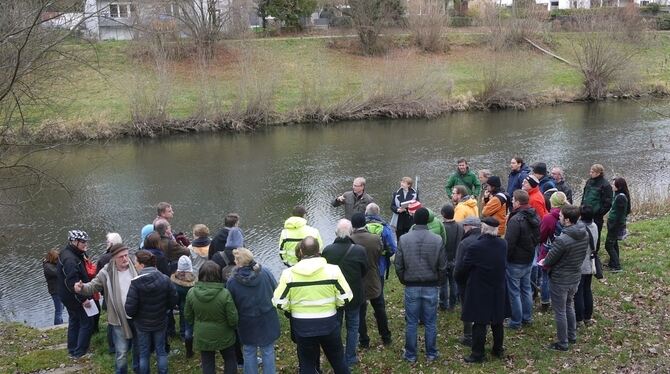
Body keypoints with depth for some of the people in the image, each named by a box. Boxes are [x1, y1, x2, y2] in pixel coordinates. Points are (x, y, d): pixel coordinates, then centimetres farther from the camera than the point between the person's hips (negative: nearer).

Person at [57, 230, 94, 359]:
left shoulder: (67, 253, 6)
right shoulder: (70, 260, -27)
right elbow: (72, 283, -31)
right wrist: (83, 299, -27)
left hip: (68, 297, 10)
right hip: (75, 298, -10)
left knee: (74, 321, 21)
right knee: (87, 323, 0)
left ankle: (72, 351, 32)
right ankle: (80, 353, 6)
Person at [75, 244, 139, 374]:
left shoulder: (135, 268, -3)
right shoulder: (106, 272, -10)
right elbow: (93, 286, -8)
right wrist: (82, 287, -29)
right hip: (119, 319, -3)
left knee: (139, 346, 21)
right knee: (121, 352, 2)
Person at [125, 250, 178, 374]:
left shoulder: (136, 283, -24)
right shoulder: (165, 279, -14)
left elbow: (130, 308, -22)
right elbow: (173, 299, -5)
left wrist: (133, 315, 0)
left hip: (142, 324, -2)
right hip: (160, 322, 2)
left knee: (144, 354, 16)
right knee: (161, 351, 19)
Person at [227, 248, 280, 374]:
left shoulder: (232, 282, -18)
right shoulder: (265, 272, -15)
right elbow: (276, 291, -3)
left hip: (247, 324, -1)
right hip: (268, 321, 1)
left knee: (249, 353, 18)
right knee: (268, 352, 15)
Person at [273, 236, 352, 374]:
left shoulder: (289, 273, -12)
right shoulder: (333, 270, -12)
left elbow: (279, 303, -9)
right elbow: (345, 298, -9)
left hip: (302, 326, 0)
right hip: (328, 323, 0)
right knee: (338, 360, 22)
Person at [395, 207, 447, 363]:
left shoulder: (404, 239, -9)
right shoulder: (437, 240, -9)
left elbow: (398, 265, -3)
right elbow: (443, 266, -3)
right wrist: (438, 283, 12)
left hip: (411, 287, 0)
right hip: (431, 287, 0)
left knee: (411, 323, 10)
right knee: (430, 323, 12)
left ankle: (410, 355, 20)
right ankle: (431, 354, 22)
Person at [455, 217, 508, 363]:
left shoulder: (476, 247, -21)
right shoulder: (503, 245, -4)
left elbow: (463, 268, -11)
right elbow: (503, 264, 8)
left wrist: (460, 278, 8)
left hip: (479, 292, -5)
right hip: (498, 291, 6)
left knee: (479, 323, 2)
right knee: (497, 320, 18)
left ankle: (478, 354, 9)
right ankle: (498, 349, 31)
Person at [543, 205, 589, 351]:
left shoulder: (562, 240, -31)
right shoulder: (584, 235, -6)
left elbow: (550, 260, -18)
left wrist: (544, 263, 6)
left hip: (560, 280, -7)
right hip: (576, 277, 7)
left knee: (560, 311, 8)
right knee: (569, 306, 27)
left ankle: (562, 343, 20)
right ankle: (572, 336, 39)